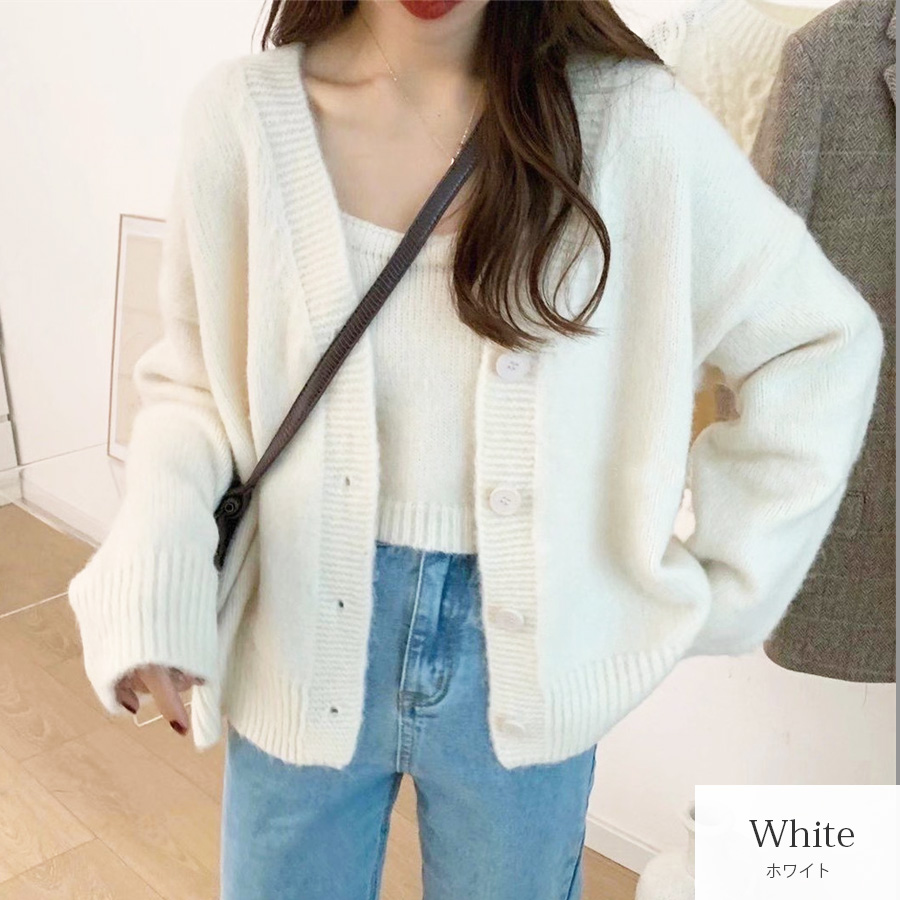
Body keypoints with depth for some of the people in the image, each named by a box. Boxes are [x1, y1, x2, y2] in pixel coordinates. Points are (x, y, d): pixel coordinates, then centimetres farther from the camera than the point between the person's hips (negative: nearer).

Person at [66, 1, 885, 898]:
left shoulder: (629, 118, -13)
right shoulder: (243, 112, -10)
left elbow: (824, 346, -4)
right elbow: (191, 379, -2)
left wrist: (709, 595, -5)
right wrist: (150, 571, -20)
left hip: (523, 666, 0)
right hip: (303, 652, 1)